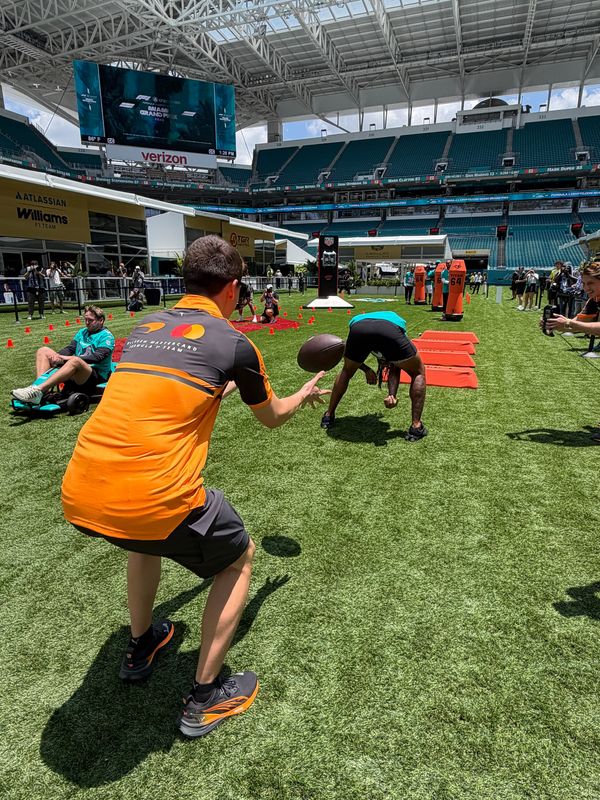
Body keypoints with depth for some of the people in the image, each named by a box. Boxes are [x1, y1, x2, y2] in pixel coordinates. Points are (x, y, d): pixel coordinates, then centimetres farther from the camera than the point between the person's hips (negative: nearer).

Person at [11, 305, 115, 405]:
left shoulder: (106, 336, -1)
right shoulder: (82, 332, 22)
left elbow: (97, 357, -17)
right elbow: (70, 348, 11)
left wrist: (69, 358, -23)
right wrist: (57, 356, -11)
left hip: (96, 376, -8)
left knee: (75, 361, -38)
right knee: (43, 351, 0)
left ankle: (38, 391, -45)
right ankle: (40, 386, -24)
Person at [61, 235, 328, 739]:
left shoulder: (145, 326, 16)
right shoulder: (234, 343, -1)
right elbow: (273, 418, 16)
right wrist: (305, 395, 37)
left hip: (78, 498, 7)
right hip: (154, 500, -6)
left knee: (147, 537, 39)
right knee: (240, 557, 21)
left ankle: (140, 647, 54)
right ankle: (205, 699, 29)